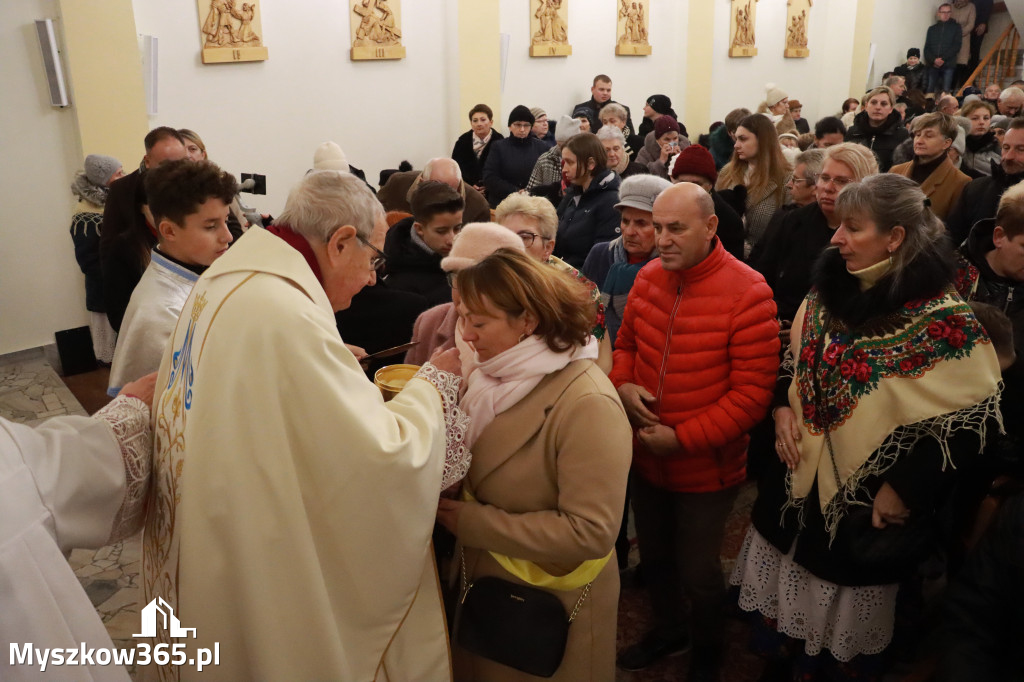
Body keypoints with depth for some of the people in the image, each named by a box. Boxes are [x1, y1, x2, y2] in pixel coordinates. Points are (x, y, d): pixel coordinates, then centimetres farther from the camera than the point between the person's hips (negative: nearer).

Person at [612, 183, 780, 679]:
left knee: (697, 573, 14)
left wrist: (681, 439, -20)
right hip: (644, 460, 5)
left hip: (705, 468, -5)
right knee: (653, 556, 24)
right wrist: (622, 383, -10)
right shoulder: (647, 278, -4)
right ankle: (669, 629, 54)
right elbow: (626, 343, 11)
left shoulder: (748, 292, -20)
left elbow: (752, 392, -19)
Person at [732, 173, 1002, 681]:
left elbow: (969, 417, -15)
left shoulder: (942, 320, -19)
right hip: (799, 487, 5)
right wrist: (783, 408, -5)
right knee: (780, 614, 21)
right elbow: (792, 362, 12)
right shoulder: (829, 290, 0)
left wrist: (905, 488, -15)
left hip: (866, 506, -5)